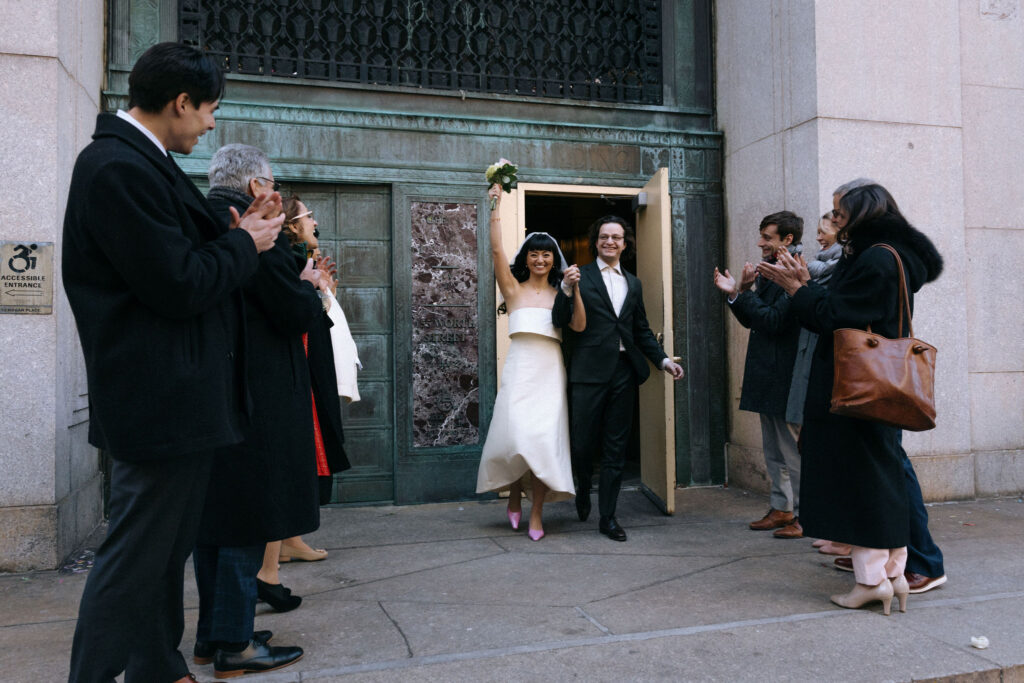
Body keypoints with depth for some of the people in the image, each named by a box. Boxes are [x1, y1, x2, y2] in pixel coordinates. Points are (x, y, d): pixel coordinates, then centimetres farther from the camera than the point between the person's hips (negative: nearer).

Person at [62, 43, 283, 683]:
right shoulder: (118, 167, -18)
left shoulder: (140, 162, 14)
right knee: (137, 553, 0)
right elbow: (179, 286, -22)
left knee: (168, 547, 20)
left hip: (183, 395, 11)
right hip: (161, 397, -11)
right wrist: (244, 245, -8)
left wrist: (236, 233, 6)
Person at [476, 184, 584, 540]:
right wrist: (495, 208, -7)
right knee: (515, 435, -10)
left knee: (545, 438, -4)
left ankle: (536, 512, 6)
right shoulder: (514, 289, 7)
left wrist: (575, 290, -13)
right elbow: (497, 251, -5)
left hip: (551, 372, 1)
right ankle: (515, 494, 19)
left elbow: (579, 325, -3)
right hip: (520, 370, -1)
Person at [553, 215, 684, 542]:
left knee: (616, 448, 8)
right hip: (589, 371, -4)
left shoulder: (633, 284, 16)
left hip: (623, 371, 4)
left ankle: (608, 517, 18)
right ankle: (583, 488, 33)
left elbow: (642, 330, 21)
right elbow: (559, 320, -5)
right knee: (583, 442, 0)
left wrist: (663, 359, 10)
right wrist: (567, 290, -20)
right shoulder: (580, 276, 2)